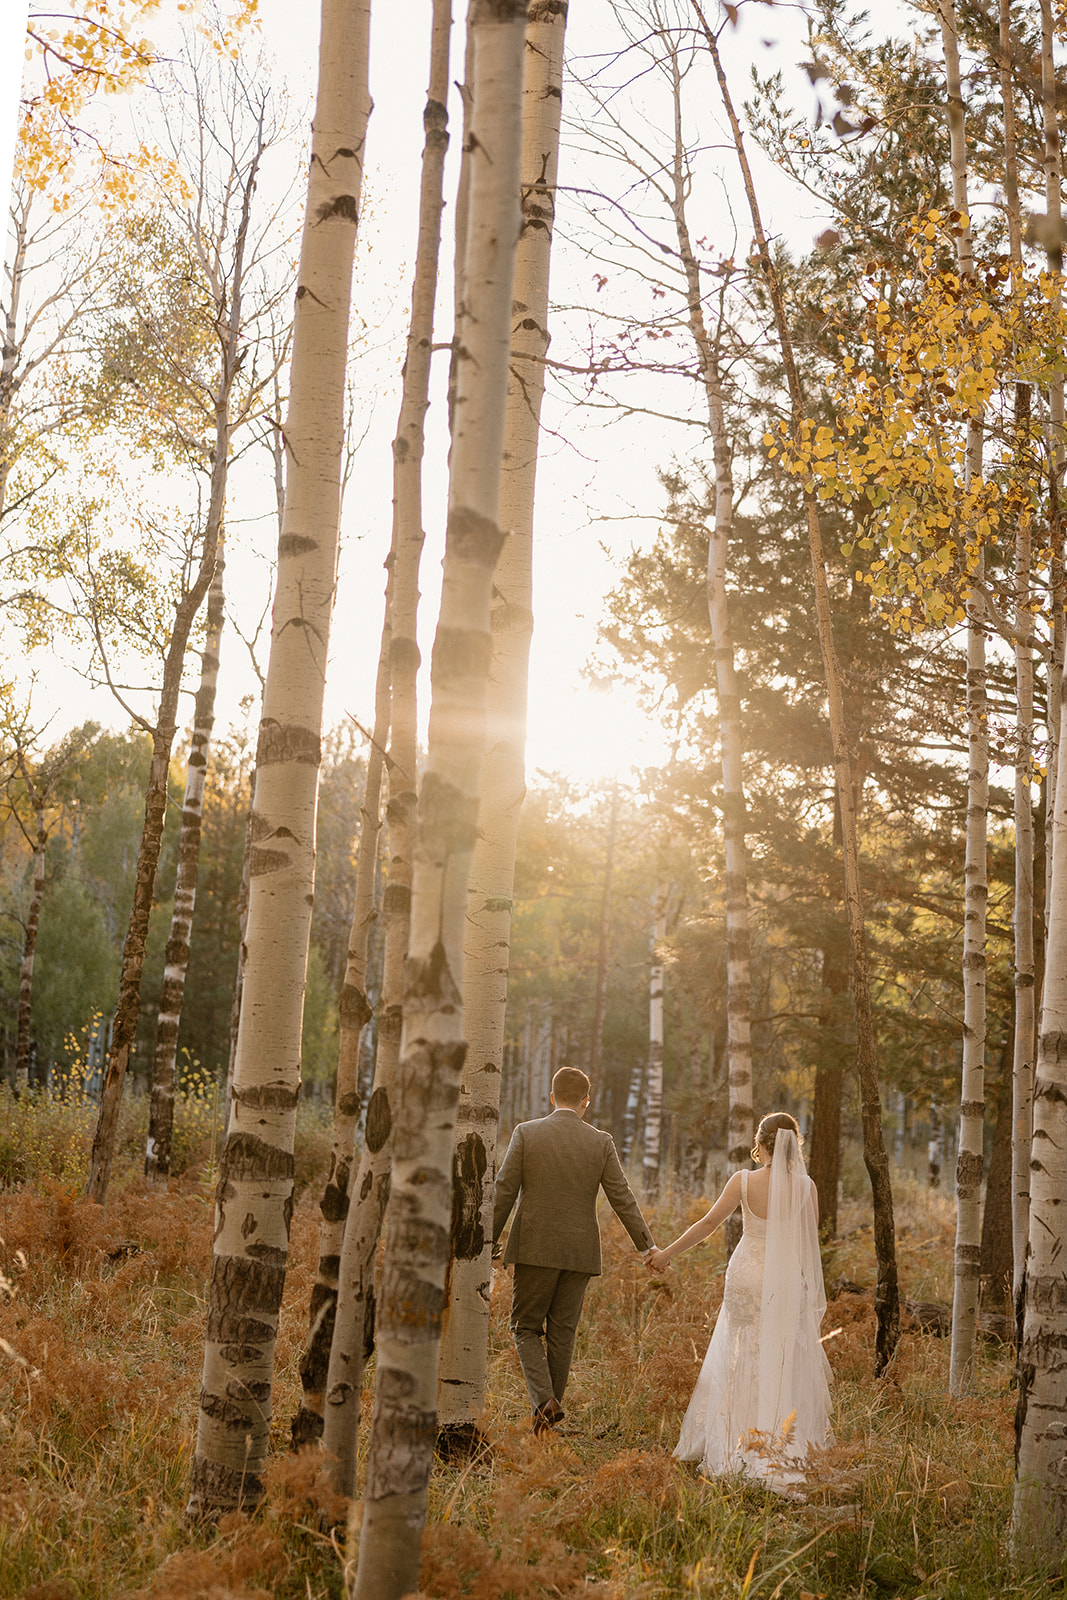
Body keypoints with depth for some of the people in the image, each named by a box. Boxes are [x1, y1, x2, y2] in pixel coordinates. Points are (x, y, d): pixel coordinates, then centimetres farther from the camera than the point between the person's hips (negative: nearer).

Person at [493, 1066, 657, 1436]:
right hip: (579, 1252, 2)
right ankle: (551, 1407, 15)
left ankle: (544, 1398, -11)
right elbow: (623, 1199, -1)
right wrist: (647, 1246, 6)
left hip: (535, 1249, -2)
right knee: (562, 1332, 12)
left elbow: (503, 1193, -4)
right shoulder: (601, 1143, 0)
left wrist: (489, 1242, 3)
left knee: (526, 1328, 9)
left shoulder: (526, 1133, -3)